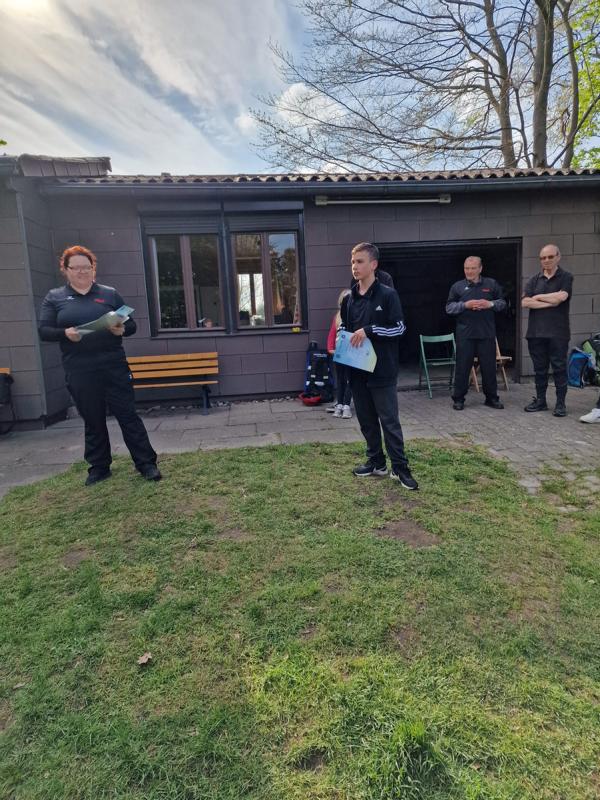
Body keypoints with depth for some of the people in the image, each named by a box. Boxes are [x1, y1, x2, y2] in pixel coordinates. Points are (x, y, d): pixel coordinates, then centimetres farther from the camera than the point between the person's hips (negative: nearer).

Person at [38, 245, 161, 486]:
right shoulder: (54, 297, 8)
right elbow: (43, 331, 2)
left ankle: (146, 463, 8)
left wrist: (121, 329, -15)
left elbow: (131, 325, 9)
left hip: (114, 367, 0)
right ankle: (99, 467, 24)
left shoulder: (110, 294, 8)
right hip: (79, 372, 1)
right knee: (93, 421, 10)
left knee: (128, 414, 1)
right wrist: (65, 333, -18)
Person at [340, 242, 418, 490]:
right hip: (357, 370, 6)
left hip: (382, 370, -6)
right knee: (366, 420, 13)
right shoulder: (349, 299, 11)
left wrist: (369, 331, -19)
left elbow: (400, 327, -9)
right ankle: (376, 461, 26)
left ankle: (400, 467, 8)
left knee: (389, 420, -1)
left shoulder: (387, 295, -6)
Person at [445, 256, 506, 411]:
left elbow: (503, 303, 12)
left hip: (487, 334, 1)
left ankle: (491, 398, 21)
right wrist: (465, 305, -14)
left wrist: (490, 304, -8)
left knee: (489, 367, 8)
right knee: (462, 367, 2)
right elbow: (449, 308, 1)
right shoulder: (457, 286, 6)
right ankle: (458, 399, 12)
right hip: (465, 334, -1)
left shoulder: (492, 284, 10)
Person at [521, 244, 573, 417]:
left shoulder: (566, 277, 2)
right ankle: (540, 401, 19)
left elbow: (561, 296, -16)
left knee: (559, 368, 0)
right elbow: (525, 302, -3)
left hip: (558, 332, -3)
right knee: (540, 368, 10)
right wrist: (550, 303, -10)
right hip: (536, 332, 3)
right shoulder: (534, 280, 11)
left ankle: (561, 404, 7)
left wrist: (538, 297, -4)